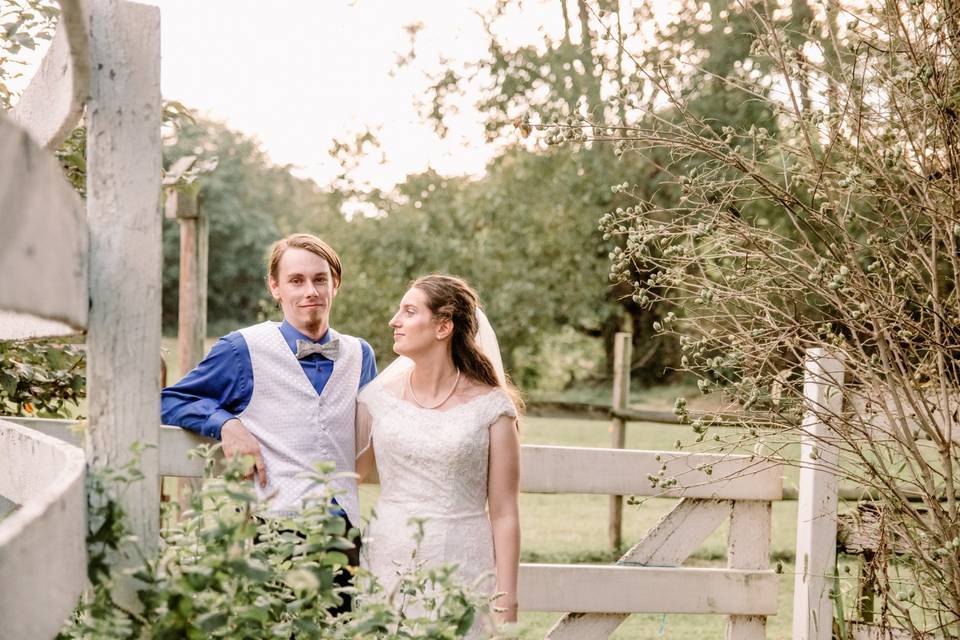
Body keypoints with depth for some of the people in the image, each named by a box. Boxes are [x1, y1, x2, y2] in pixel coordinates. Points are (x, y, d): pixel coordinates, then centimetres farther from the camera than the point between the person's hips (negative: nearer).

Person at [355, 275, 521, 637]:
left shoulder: (491, 407, -3)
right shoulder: (379, 397, 4)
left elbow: (504, 514, -2)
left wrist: (505, 603, -5)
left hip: (461, 570, -3)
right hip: (386, 566, 3)